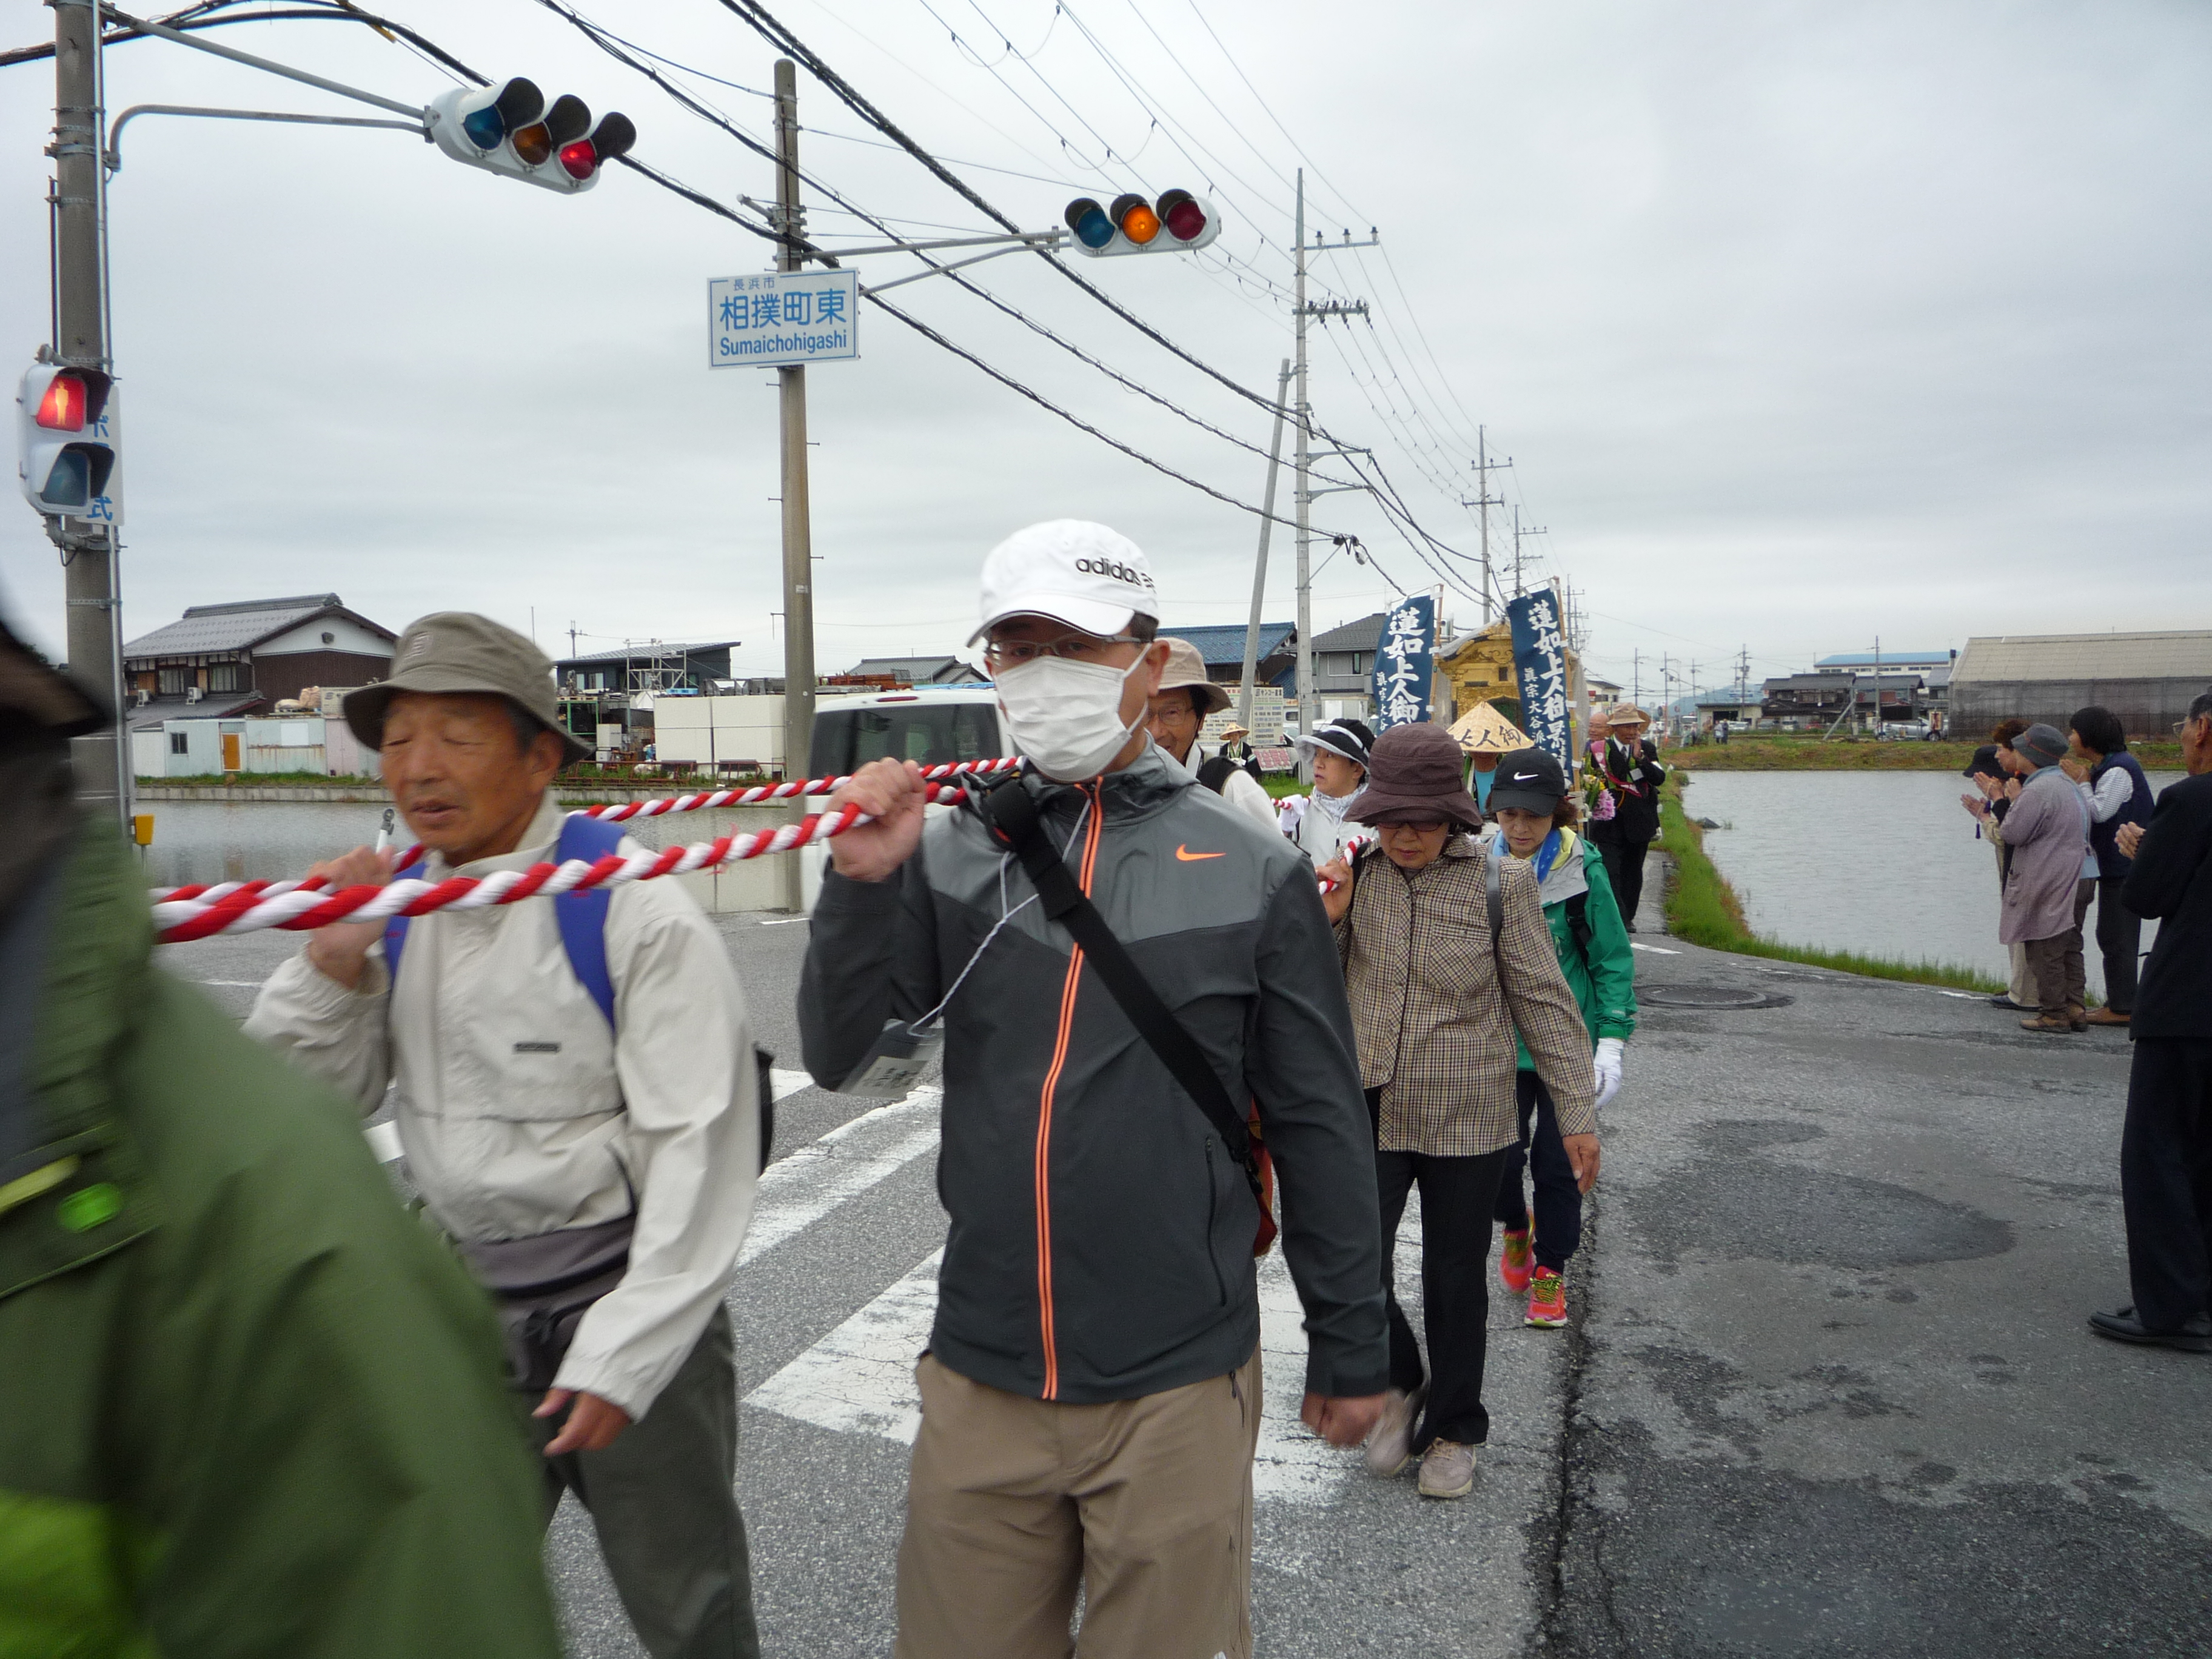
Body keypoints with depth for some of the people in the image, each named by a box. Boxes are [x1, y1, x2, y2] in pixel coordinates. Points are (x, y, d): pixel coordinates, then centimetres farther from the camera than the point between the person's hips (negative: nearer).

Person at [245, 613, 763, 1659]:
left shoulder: (634, 913, -18)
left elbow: (702, 1151, -18)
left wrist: (624, 1355, -17)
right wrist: (332, 971, -13)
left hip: (621, 1297, -5)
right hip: (463, 1304, 5)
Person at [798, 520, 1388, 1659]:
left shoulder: (1251, 873, -5)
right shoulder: (950, 856, 0)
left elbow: (1320, 1126, 1)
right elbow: (836, 1057, -3)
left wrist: (1351, 1349, 6)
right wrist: (862, 884, -17)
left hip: (1177, 1389, -2)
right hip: (979, 1379, 2)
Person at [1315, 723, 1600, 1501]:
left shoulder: (1500, 884, -7)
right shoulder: (1353, 875, -1)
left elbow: (1545, 1003, -1)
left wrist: (1577, 1113, -2)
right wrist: (1329, 921, -14)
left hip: (1467, 1119, -1)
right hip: (1369, 1111, 2)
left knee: (1455, 1282, 11)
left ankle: (1453, 1429, 33)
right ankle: (1399, 1386, 29)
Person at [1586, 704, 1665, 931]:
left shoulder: (1647, 748, 6)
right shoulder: (1599, 749, 1)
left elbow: (1659, 778, -7)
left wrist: (1640, 758, -17)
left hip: (1639, 823, 2)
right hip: (1610, 822, -2)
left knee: (1633, 873, 11)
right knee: (1611, 873, -12)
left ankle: (1628, 916, 23)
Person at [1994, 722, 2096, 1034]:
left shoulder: (2038, 790, -18)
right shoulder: (2067, 784, 15)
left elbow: (2013, 834, -15)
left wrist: (2014, 800, -1)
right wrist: (2019, 800, 18)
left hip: (2050, 883, -10)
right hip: (2080, 877, 10)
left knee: (2045, 951, -2)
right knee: (2070, 947, 14)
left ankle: (2055, 1014, 0)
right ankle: (2076, 1008, 14)